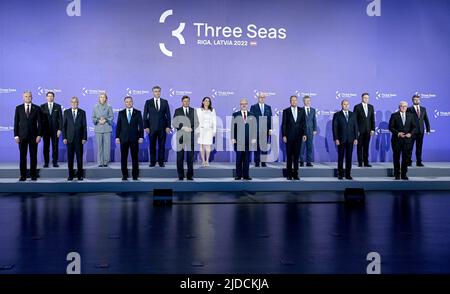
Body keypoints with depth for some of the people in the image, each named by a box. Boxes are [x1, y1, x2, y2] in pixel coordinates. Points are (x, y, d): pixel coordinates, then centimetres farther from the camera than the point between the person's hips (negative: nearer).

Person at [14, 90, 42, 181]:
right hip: (22, 136, 1)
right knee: (22, 156, 2)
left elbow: (39, 122, 1)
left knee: (33, 156, 4)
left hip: (33, 135, 0)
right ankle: (23, 175, 8)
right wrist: (16, 135, -2)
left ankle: (33, 175, 11)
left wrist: (39, 135, -7)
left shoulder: (36, 108, 2)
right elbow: (16, 122, 4)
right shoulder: (18, 108, 5)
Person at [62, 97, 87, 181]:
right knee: (70, 157, 3)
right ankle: (70, 175, 9)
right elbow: (64, 126, 5)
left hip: (79, 138, 0)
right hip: (69, 138, 0)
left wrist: (84, 138, -4)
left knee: (79, 157, 3)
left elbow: (84, 126, 3)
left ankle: (80, 175, 10)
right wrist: (64, 137, -3)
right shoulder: (66, 112, 6)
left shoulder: (82, 112, 5)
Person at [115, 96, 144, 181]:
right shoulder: (121, 113, 7)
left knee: (134, 157, 2)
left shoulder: (138, 113, 4)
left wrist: (141, 137, -5)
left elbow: (141, 125, 2)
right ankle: (124, 175, 10)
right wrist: (117, 137, 0)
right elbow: (118, 126, 7)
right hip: (124, 138, 1)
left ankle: (135, 175, 10)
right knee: (123, 157, 2)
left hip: (134, 138, -1)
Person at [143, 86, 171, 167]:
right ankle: (152, 162, 11)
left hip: (162, 128, 1)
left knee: (162, 145, 3)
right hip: (152, 128, 0)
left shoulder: (165, 102, 7)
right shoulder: (148, 102, 4)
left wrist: (168, 126, -2)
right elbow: (145, 115, 4)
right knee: (152, 146, 3)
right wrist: (146, 127, -4)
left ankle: (161, 162, 10)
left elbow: (168, 115, 6)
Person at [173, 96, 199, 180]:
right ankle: (180, 175, 6)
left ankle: (190, 175, 6)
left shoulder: (193, 111, 11)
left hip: (190, 135, 1)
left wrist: (191, 128, -10)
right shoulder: (177, 111, 7)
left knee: (190, 156, 1)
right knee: (180, 156, 0)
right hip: (181, 135, -1)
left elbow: (196, 123, 8)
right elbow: (174, 123, 0)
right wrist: (183, 128, -12)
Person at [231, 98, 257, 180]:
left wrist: (254, 138, 1)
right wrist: (233, 138, -3)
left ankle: (246, 175, 9)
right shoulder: (235, 115, 6)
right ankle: (238, 175, 8)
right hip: (238, 140, -1)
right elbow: (233, 127, 4)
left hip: (249, 140, 1)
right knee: (239, 158, 1)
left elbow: (254, 127, 8)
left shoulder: (252, 115, 11)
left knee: (247, 158, 4)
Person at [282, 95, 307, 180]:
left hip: (298, 136, 2)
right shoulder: (286, 111, 2)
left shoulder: (301, 110, 8)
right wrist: (284, 135, -7)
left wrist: (304, 134, -1)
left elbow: (304, 123, 7)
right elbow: (283, 124, 0)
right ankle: (289, 174, 10)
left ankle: (295, 174, 9)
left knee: (296, 155, 4)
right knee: (289, 156, 3)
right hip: (289, 136, -2)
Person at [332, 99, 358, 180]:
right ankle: (340, 174, 9)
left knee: (349, 157, 4)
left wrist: (356, 138, 1)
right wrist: (336, 139, -10)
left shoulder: (353, 115, 10)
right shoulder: (337, 115, 1)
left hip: (350, 140, 2)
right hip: (341, 139, -2)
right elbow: (335, 128, -2)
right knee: (340, 157, 2)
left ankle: (348, 174, 9)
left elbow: (355, 127, 9)